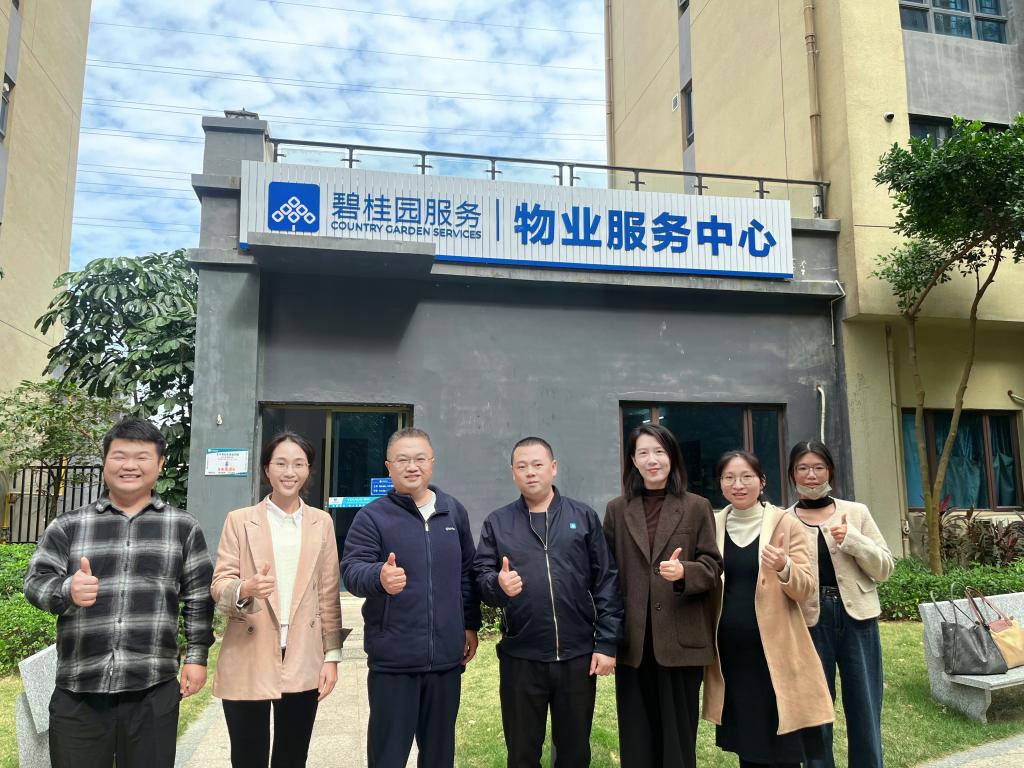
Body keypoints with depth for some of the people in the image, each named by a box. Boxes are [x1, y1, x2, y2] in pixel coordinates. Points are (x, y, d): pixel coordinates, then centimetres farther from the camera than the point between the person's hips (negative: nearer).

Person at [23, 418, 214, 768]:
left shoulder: (183, 527, 4)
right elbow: (36, 581, -2)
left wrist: (196, 656, 2)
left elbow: (198, 597, 6)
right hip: (78, 691, 1)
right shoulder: (68, 526, 6)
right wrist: (67, 591, -23)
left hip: (153, 691, -1)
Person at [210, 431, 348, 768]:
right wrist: (245, 589, -26)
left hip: (303, 664, 2)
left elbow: (329, 594, 7)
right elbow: (219, 585, -4)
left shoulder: (322, 522, 7)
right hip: (248, 664, -2)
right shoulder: (239, 520, 1)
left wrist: (332, 655, 3)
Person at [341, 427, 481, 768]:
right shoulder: (372, 516, -5)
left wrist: (470, 625, 12)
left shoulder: (454, 512, 8)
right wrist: (379, 577, -38)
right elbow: (351, 569, -17)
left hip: (446, 655, 4)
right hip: (393, 658, -3)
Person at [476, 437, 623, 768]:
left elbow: (606, 582, 1)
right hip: (520, 658, 0)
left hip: (578, 656, 0)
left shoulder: (584, 517, 3)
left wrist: (607, 642, -4)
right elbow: (481, 575, -1)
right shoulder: (497, 522, 4)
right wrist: (498, 584, -23)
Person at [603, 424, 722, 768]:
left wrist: (684, 571, -21)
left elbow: (712, 566, 0)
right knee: (637, 737, 8)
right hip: (633, 640, 1)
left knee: (678, 734, 7)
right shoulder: (617, 510, 8)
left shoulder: (697, 507, 4)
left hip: (681, 638, -1)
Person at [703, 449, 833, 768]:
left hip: (774, 651, -3)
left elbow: (807, 589, -7)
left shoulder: (785, 523, -5)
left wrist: (783, 568, -26)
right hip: (731, 652, 3)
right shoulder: (712, 526, 5)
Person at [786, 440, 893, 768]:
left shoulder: (857, 512, 4)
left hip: (857, 619, 1)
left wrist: (852, 540, -14)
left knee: (865, 712, 10)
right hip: (809, 623, -1)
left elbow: (884, 568, 1)